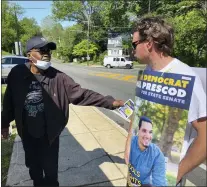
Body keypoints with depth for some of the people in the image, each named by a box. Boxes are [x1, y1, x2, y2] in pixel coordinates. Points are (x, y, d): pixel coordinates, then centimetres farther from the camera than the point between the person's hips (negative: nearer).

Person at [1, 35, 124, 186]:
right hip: (27, 134, 2)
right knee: (34, 168, 23)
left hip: (49, 134, -2)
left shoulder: (58, 78, -16)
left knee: (50, 169, 14)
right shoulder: (17, 74, -11)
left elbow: (81, 94, -20)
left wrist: (110, 102, -27)